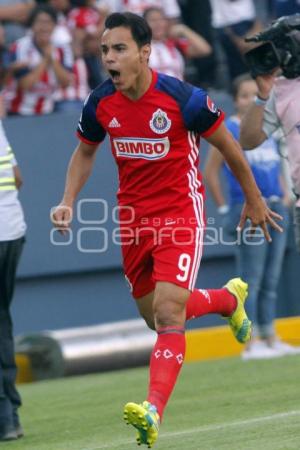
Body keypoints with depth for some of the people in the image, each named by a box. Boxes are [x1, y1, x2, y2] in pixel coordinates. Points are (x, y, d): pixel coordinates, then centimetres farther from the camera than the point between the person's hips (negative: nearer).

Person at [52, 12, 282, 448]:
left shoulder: (182, 98, -19)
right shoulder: (100, 104, -6)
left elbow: (227, 144, -4)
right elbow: (85, 152, 15)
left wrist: (254, 199, 6)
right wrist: (68, 202, 0)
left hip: (180, 213, -6)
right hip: (133, 216, 6)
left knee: (168, 314, -20)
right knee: (156, 317, 17)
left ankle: (154, 411, -28)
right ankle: (229, 298, 45)